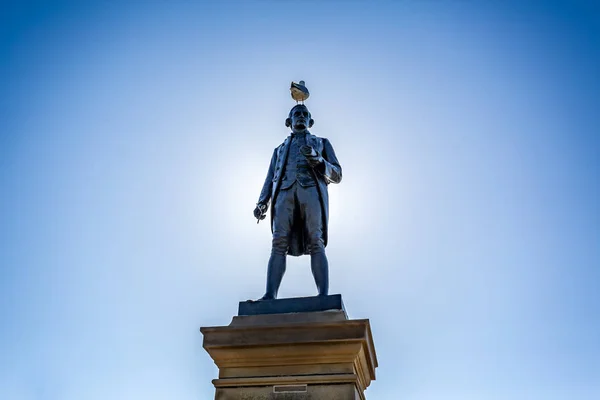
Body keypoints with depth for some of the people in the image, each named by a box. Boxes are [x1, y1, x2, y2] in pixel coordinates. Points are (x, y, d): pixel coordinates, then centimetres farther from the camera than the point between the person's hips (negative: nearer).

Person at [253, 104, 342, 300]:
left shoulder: (322, 143, 29)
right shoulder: (280, 149, 35)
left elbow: (336, 175, 15)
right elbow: (270, 180, 23)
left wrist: (316, 159, -5)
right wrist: (261, 203, 3)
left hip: (313, 189, -2)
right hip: (285, 191, 2)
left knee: (316, 243, -18)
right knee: (279, 243, -17)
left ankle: (324, 297, -27)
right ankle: (269, 297, -28)